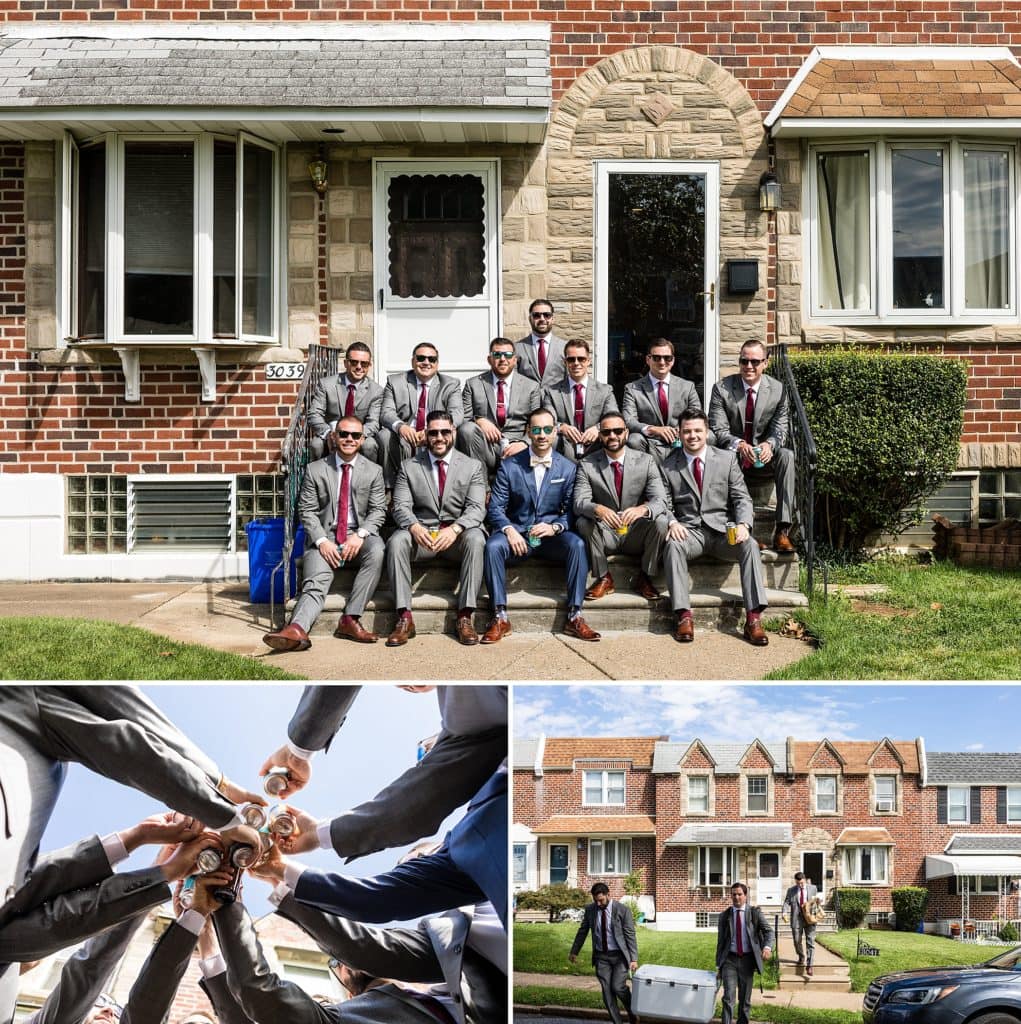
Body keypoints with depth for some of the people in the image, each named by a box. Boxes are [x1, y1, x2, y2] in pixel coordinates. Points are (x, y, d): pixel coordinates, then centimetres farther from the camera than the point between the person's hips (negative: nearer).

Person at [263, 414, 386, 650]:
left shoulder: (373, 471, 9)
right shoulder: (315, 470, 7)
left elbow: (378, 510, 4)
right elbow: (307, 511, 2)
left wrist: (360, 535, -15)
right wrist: (322, 541, -14)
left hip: (358, 535, 1)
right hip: (324, 536, 0)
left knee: (376, 550, -33)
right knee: (315, 583, -25)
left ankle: (350, 619, -31)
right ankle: (296, 630, -50)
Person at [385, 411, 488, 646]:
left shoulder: (473, 466, 7)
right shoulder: (409, 466, 9)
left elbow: (477, 508, -5)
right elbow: (401, 507, 0)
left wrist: (454, 529, -27)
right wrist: (414, 527, -25)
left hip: (457, 535, -1)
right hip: (420, 534, 1)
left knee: (476, 539, -34)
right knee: (396, 541, -30)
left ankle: (465, 617, -31)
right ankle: (404, 617, -28)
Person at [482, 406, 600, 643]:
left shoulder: (567, 468, 5)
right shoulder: (509, 466, 3)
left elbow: (571, 510, 5)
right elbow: (495, 507, 1)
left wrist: (554, 527, -16)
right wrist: (509, 530, -18)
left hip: (551, 535, 1)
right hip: (516, 534, 0)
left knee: (577, 544, -30)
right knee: (492, 546, -32)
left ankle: (574, 616, -24)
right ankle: (500, 617, -25)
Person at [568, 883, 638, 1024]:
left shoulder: (622, 910, -13)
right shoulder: (590, 909, -2)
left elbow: (630, 936, -10)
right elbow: (582, 931, 10)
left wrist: (634, 959, -13)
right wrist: (574, 951, 16)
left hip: (619, 955, -4)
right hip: (601, 956, 4)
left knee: (618, 987, -14)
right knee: (607, 991, 1)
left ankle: (632, 1012, 13)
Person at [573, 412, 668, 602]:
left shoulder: (646, 461, -4)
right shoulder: (587, 465, -4)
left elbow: (660, 500, -14)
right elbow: (579, 502, -15)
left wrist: (643, 509, -39)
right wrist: (598, 509, -40)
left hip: (637, 535, 0)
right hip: (605, 534, 0)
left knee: (660, 521, -28)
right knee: (584, 522, -29)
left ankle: (645, 578, -7)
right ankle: (603, 578, -10)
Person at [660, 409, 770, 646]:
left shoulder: (727, 459, 8)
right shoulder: (668, 465, 6)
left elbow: (742, 498, 5)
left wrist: (743, 524, -15)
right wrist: (672, 522, -19)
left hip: (722, 529, 1)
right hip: (688, 530, -1)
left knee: (750, 545, -29)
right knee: (673, 546, -34)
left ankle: (753, 619, -31)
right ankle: (684, 616, -34)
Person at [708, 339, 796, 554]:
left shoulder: (777, 389, 0)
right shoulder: (722, 388, -6)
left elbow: (780, 429, -1)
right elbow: (718, 430, -11)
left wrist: (769, 444, -25)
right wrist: (739, 445, -31)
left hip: (762, 456, 2)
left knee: (786, 455, -30)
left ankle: (782, 530, -35)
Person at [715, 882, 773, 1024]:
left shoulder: (755, 913, 4)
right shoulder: (725, 916, 6)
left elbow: (768, 931, -5)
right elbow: (720, 941, 9)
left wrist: (767, 947, -25)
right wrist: (718, 964, 5)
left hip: (747, 959, 0)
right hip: (730, 959, 0)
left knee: (745, 999, 9)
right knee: (728, 997, -12)